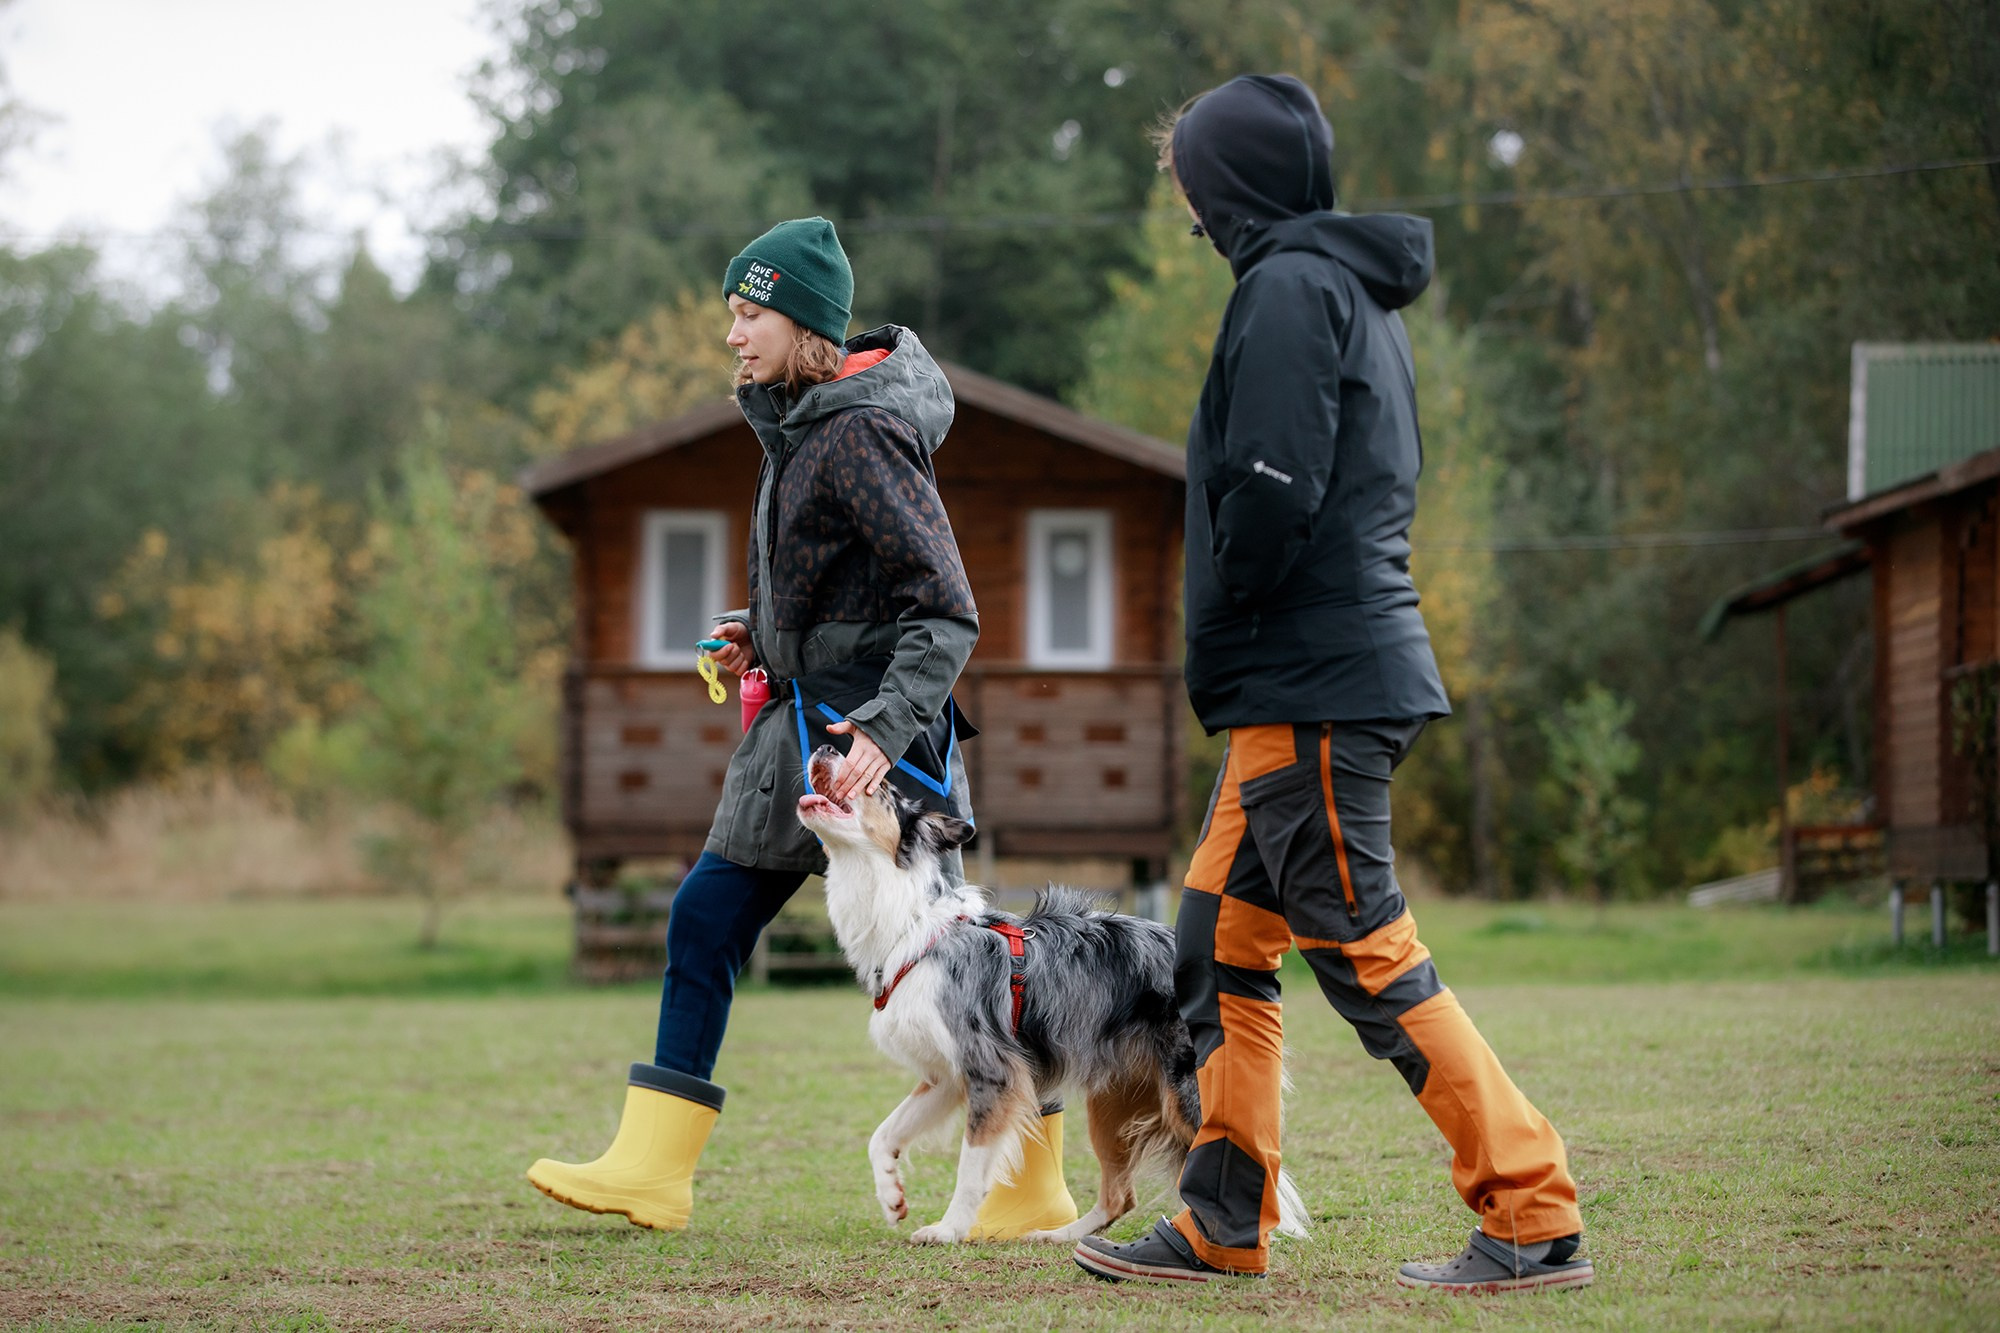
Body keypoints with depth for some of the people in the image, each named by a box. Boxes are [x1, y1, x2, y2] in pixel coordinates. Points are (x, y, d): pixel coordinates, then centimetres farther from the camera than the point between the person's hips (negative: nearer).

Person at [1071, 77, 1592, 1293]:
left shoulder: (1291, 286, -11)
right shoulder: (1359, 292, 20)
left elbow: (1272, 492, -21)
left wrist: (1216, 646, -7)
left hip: (1313, 679, -10)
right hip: (1346, 667, 10)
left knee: (1367, 951, -9)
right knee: (1223, 934, 12)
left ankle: (1538, 1219, -8)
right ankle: (1224, 1226, 15)